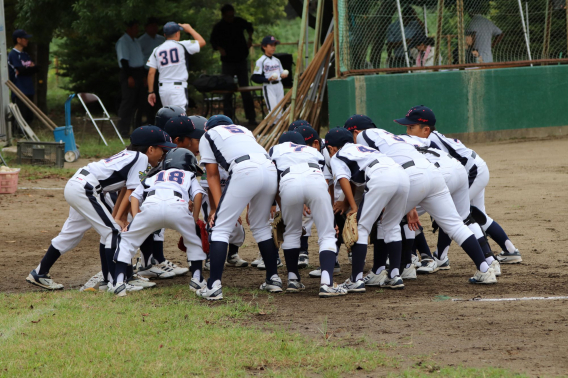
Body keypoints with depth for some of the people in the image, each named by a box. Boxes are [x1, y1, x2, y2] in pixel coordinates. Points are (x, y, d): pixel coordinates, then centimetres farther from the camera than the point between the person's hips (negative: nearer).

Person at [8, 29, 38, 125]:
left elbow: (35, 69, 8)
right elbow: (20, 70, -17)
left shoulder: (25, 55, 17)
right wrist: (30, 68, 0)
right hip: (19, 91, -8)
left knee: (29, 117, 9)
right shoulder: (13, 55, -9)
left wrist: (25, 69, -9)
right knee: (21, 117, -11)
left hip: (29, 91, 8)